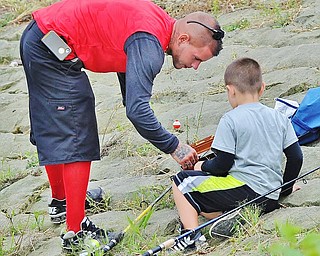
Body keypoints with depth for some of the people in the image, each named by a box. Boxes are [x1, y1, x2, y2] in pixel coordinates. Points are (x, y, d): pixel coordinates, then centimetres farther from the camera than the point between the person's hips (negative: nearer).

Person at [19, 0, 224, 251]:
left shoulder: (159, 22, 8)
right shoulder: (150, 45, -22)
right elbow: (137, 110, -29)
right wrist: (174, 147, -19)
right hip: (53, 51, -10)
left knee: (52, 132, 26)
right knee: (77, 142, -7)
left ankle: (60, 202, 44)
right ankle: (76, 231, -5)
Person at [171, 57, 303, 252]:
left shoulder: (230, 121, -7)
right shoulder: (280, 118, 10)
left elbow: (223, 165, -10)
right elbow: (296, 157, 10)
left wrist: (203, 167, 12)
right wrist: (285, 188, 25)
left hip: (244, 188, -7)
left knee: (182, 181, 9)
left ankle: (191, 233, -11)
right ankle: (232, 216, -6)